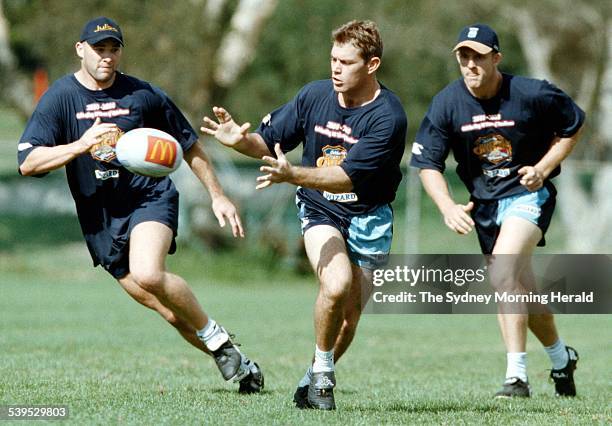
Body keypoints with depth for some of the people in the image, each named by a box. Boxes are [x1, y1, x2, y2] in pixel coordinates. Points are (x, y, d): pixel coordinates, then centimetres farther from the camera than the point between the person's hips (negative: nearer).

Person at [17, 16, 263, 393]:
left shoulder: (143, 95, 1)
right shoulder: (60, 98, 0)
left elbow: (189, 145, 14)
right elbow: (28, 163, -10)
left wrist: (217, 195, 13)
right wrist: (82, 144, -24)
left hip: (151, 197, -2)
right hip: (100, 218, 2)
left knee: (148, 275, -31)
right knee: (170, 309, -2)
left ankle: (217, 338, -11)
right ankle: (234, 362, 12)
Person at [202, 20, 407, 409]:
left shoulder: (388, 117, -21)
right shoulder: (315, 95, -9)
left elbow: (349, 176, -30)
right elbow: (269, 141, 2)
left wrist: (292, 174, -41)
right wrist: (240, 140, -20)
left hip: (368, 217, 0)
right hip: (320, 212, 0)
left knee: (350, 313, 5)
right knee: (336, 284, -25)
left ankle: (313, 380, 29)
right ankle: (322, 370, -5)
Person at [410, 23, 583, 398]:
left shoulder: (531, 94, -17)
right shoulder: (446, 104, -11)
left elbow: (573, 125, 1)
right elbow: (428, 164, -7)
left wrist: (543, 169, -13)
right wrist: (448, 207, -24)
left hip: (528, 193, -5)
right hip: (484, 201, 5)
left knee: (504, 272, -28)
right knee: (522, 291, 15)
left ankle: (517, 376, -27)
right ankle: (562, 358, 41)